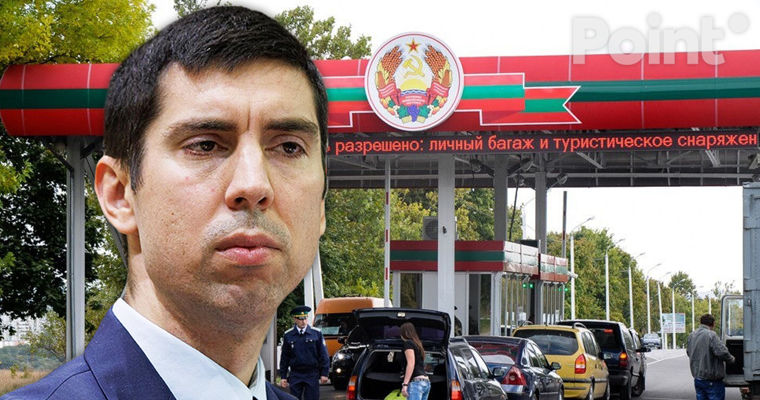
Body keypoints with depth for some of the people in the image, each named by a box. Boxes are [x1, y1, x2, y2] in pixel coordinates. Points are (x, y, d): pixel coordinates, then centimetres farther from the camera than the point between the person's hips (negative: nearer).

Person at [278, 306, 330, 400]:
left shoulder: (316, 333, 2)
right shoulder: (288, 335, 5)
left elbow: (323, 355, 3)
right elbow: (284, 357, 9)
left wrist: (324, 373, -2)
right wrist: (283, 376, 6)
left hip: (312, 375, -1)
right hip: (295, 376, 1)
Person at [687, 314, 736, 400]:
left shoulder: (691, 335, 7)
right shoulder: (711, 335, -16)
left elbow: (688, 352, 16)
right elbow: (722, 352, -22)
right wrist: (731, 359, -4)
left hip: (697, 377, 7)